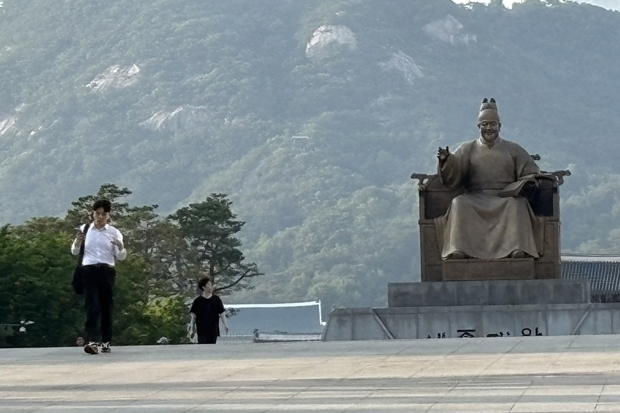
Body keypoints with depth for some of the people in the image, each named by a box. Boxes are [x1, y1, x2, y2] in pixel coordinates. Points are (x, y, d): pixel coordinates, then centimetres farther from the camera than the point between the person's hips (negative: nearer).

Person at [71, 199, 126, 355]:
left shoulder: (114, 232, 7)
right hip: (89, 270, -1)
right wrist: (77, 242, -9)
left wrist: (121, 247, -17)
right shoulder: (84, 229, 9)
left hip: (107, 271, 1)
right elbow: (74, 252, 12)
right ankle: (91, 341, -21)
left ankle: (106, 341, 14)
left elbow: (121, 257, 4)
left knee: (106, 306, 5)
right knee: (92, 306, -12)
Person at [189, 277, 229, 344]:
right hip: (202, 331, -2)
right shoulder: (198, 301, -1)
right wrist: (192, 329, 3)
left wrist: (225, 325, -12)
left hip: (213, 330, 2)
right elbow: (194, 315, 4)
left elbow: (222, 313, 1)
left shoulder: (216, 300, 3)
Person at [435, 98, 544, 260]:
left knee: (517, 205, -34)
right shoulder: (467, 149, 16)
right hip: (475, 199, 0)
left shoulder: (513, 149, 17)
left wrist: (528, 183, -12)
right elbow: (453, 174, 6)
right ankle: (459, 249, -43)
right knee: (459, 204, -31)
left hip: (506, 198, 0)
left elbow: (530, 173, 12)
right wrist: (446, 160, -16)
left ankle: (517, 248, -45)